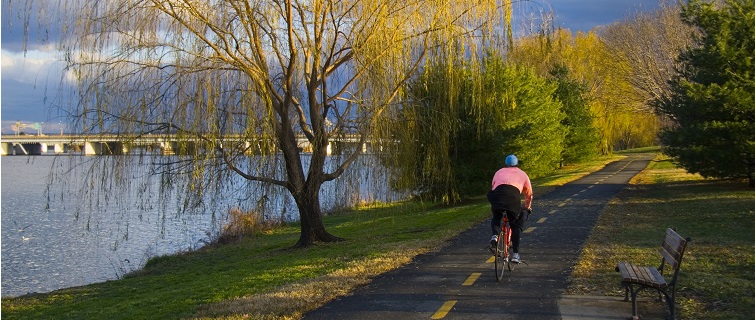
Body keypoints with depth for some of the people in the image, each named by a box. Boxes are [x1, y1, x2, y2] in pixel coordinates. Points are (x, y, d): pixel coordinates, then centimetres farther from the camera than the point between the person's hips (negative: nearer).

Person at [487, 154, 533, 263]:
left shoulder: (499, 172, 35)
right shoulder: (522, 174, 32)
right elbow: (529, 194, 39)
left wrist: (493, 206, 58)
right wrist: (528, 207, 56)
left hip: (497, 194, 1)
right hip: (513, 195, -1)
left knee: (496, 217, 28)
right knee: (516, 225, 14)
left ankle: (495, 235, -1)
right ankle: (515, 254, 4)